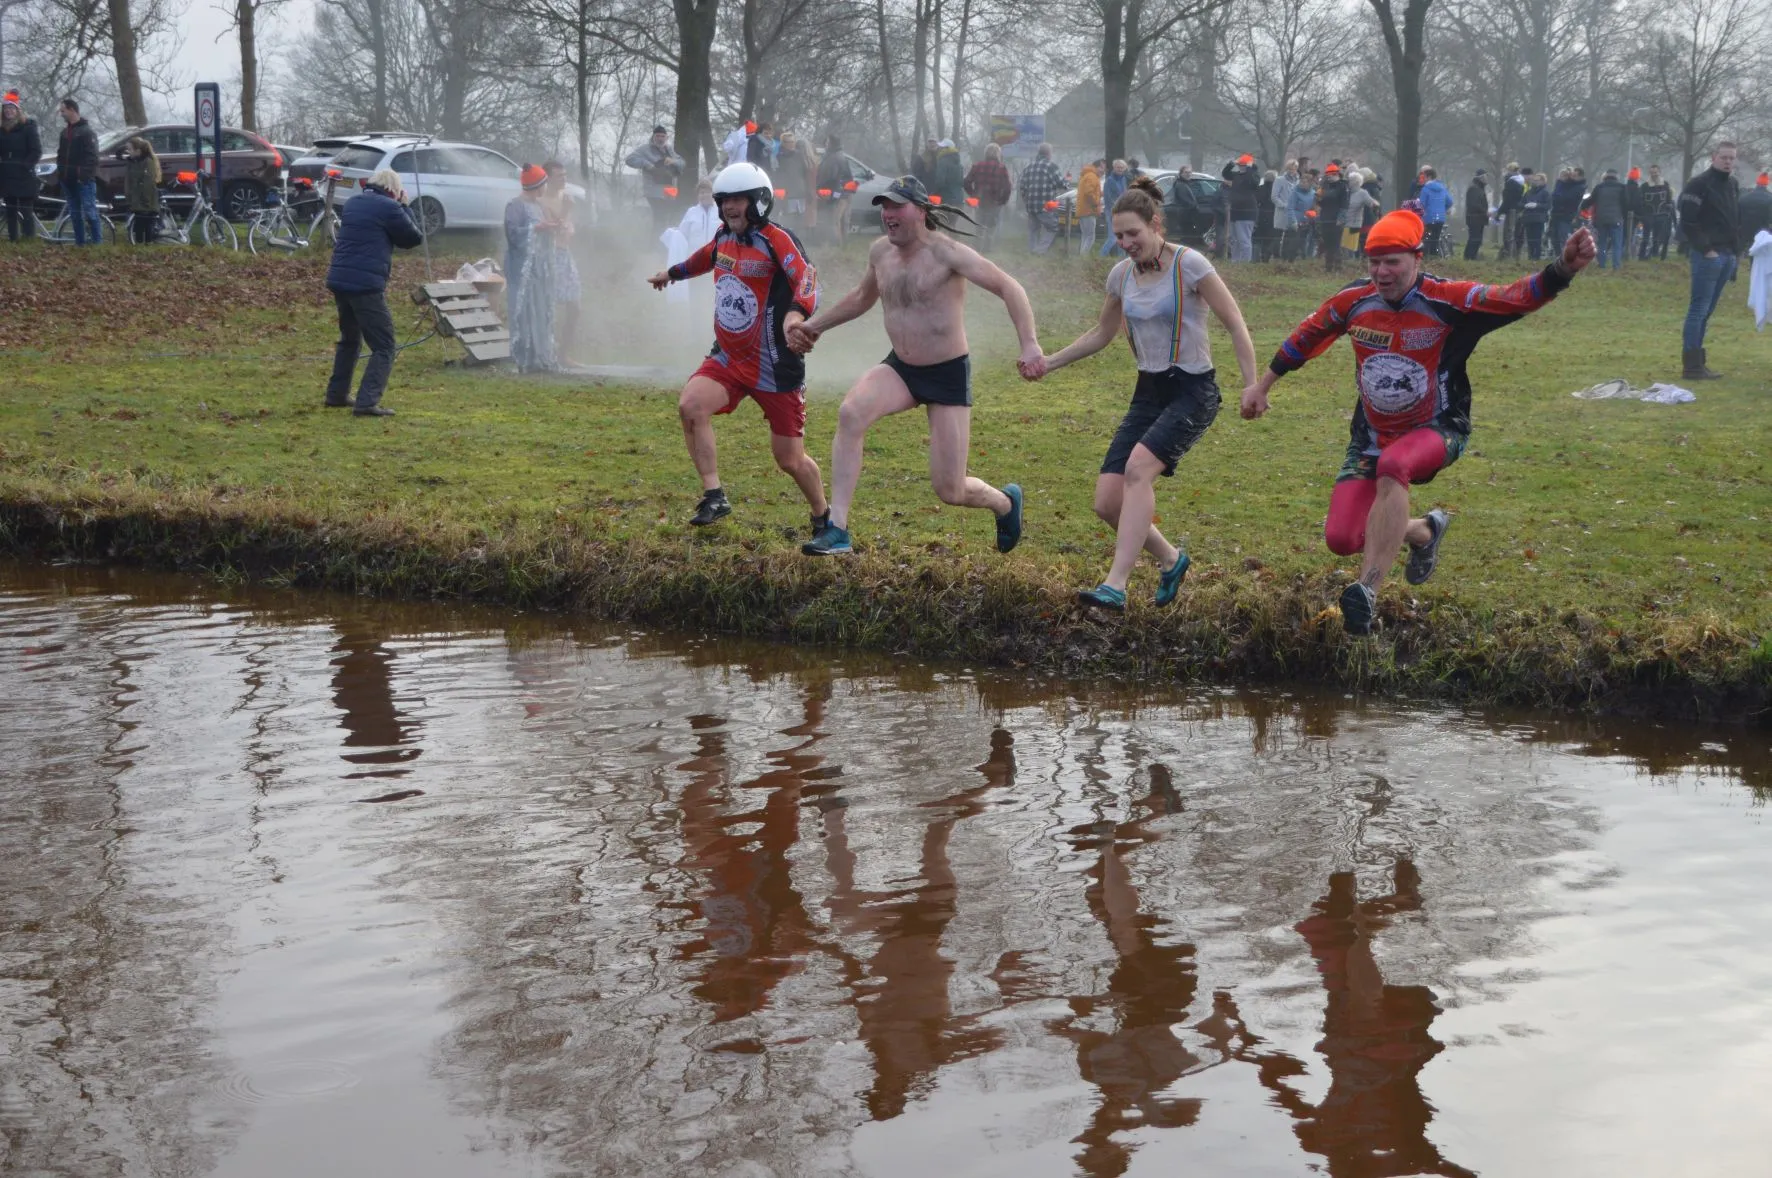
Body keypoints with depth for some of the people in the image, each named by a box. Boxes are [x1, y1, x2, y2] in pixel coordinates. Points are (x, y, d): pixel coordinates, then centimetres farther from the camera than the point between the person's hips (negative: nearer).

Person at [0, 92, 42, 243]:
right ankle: (12, 239, 10)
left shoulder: (28, 128, -3)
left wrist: (26, 166, -13)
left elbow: (36, 151, -7)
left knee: (25, 211, -7)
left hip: (24, 178, -6)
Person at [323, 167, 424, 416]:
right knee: (383, 347, -4)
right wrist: (404, 208, 12)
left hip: (338, 280, 8)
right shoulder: (388, 208, -8)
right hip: (366, 284, -8)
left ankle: (336, 394, 32)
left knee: (349, 339, 27)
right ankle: (367, 403, -16)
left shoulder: (351, 203, 16)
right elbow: (414, 238, 1)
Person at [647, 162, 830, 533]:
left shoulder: (776, 240, -15)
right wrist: (673, 273, 47)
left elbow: (807, 277, -32)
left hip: (776, 367, -6)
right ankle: (714, 498, -10)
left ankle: (823, 519, 27)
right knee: (691, 406, -21)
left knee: (790, 459, 1)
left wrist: (797, 312, -53)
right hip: (729, 359, 6)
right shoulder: (724, 237, 6)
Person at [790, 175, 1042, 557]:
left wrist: (1030, 345, -33)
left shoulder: (946, 253, -17)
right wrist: (815, 324, 21)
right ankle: (837, 530, -27)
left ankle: (1006, 502, 35)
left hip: (949, 374, -5)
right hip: (899, 368, 5)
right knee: (850, 413, -29)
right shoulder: (880, 252, 2)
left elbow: (1008, 287, -21)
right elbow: (863, 297, 24)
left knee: (950, 491, -4)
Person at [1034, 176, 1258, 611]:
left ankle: (1115, 585, -32)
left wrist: (1252, 387, -13)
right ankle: (1170, 559, 21)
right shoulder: (1121, 274, 6)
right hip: (1148, 392, 6)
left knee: (1139, 466, -30)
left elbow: (1236, 325, -8)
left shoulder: (1189, 264, -11)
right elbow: (1101, 334, 21)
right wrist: (1050, 361, 13)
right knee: (1108, 502, -6)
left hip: (1193, 391, -6)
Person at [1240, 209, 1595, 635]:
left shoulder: (1447, 300, -19)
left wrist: (1564, 268, -48)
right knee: (1341, 539, -7)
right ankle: (1424, 531, 25)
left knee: (1392, 467, -40)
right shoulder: (1355, 300, -7)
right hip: (1372, 435, 5)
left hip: (1436, 431, -5)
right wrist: (1262, 384, 19)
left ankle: (1367, 593, -38)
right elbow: (1308, 335, 11)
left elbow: (1517, 298, -30)